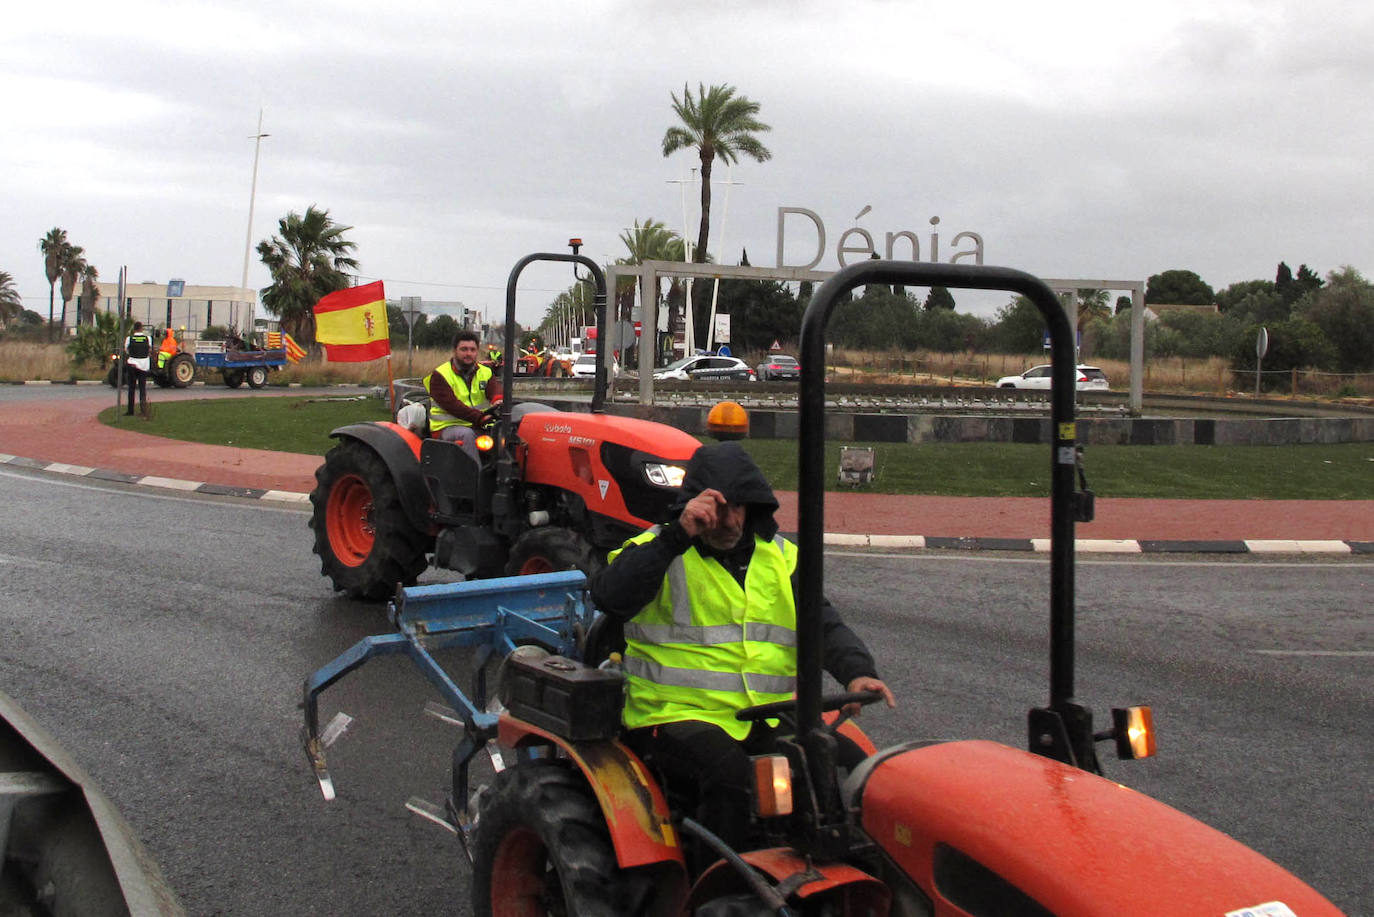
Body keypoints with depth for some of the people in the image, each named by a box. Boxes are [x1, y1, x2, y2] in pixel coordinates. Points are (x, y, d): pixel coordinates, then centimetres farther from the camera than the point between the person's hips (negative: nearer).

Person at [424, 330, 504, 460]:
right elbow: (451, 405, -17)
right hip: (447, 427, -4)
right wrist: (479, 418, -30)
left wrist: (498, 400, -35)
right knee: (467, 434, -35)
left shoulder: (485, 372, 14)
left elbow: (494, 388, -8)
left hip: (481, 425, 4)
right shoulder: (439, 376, -3)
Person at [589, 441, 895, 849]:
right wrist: (678, 535, -22)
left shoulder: (780, 556, 17)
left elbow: (825, 625, 12)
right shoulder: (660, 550, 2)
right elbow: (610, 597, -17)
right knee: (728, 770, -35)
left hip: (770, 719, 5)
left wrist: (857, 671, -9)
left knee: (851, 763, -16)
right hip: (676, 715, -4)